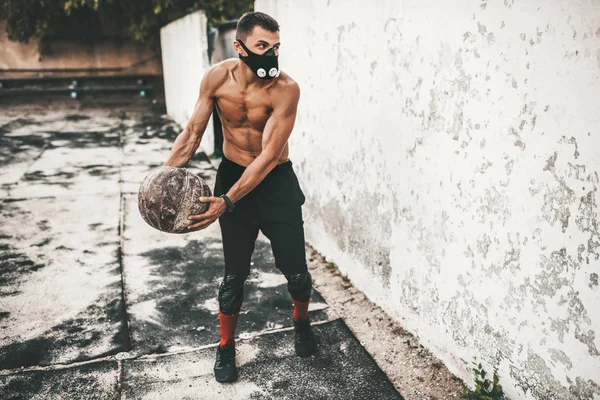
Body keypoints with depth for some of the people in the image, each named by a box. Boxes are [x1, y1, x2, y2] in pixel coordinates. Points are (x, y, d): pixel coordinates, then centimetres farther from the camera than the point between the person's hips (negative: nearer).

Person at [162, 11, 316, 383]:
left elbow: (269, 155, -25)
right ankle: (226, 348, 30)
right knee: (235, 274, 7)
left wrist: (226, 202, -31)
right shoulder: (217, 77, -12)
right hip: (232, 174, 2)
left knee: (296, 270, 2)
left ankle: (302, 322, 37)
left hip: (276, 181, -1)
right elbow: (193, 133, -3)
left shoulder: (286, 89, -22)